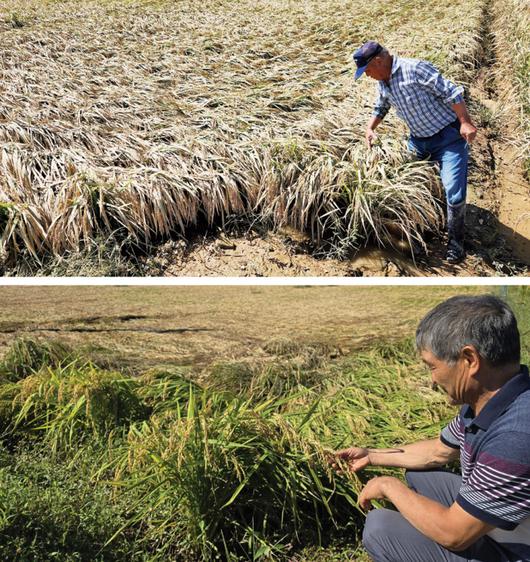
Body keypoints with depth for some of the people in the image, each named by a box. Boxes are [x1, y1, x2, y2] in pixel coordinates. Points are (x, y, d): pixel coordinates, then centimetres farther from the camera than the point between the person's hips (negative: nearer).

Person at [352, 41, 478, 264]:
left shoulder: (415, 69, -21)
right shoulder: (382, 83, 4)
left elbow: (450, 92, -21)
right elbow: (381, 108, 24)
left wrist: (465, 122, -24)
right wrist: (370, 128, 9)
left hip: (449, 136, -8)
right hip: (418, 139, 8)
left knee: (454, 194, -15)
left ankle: (455, 240, 6)